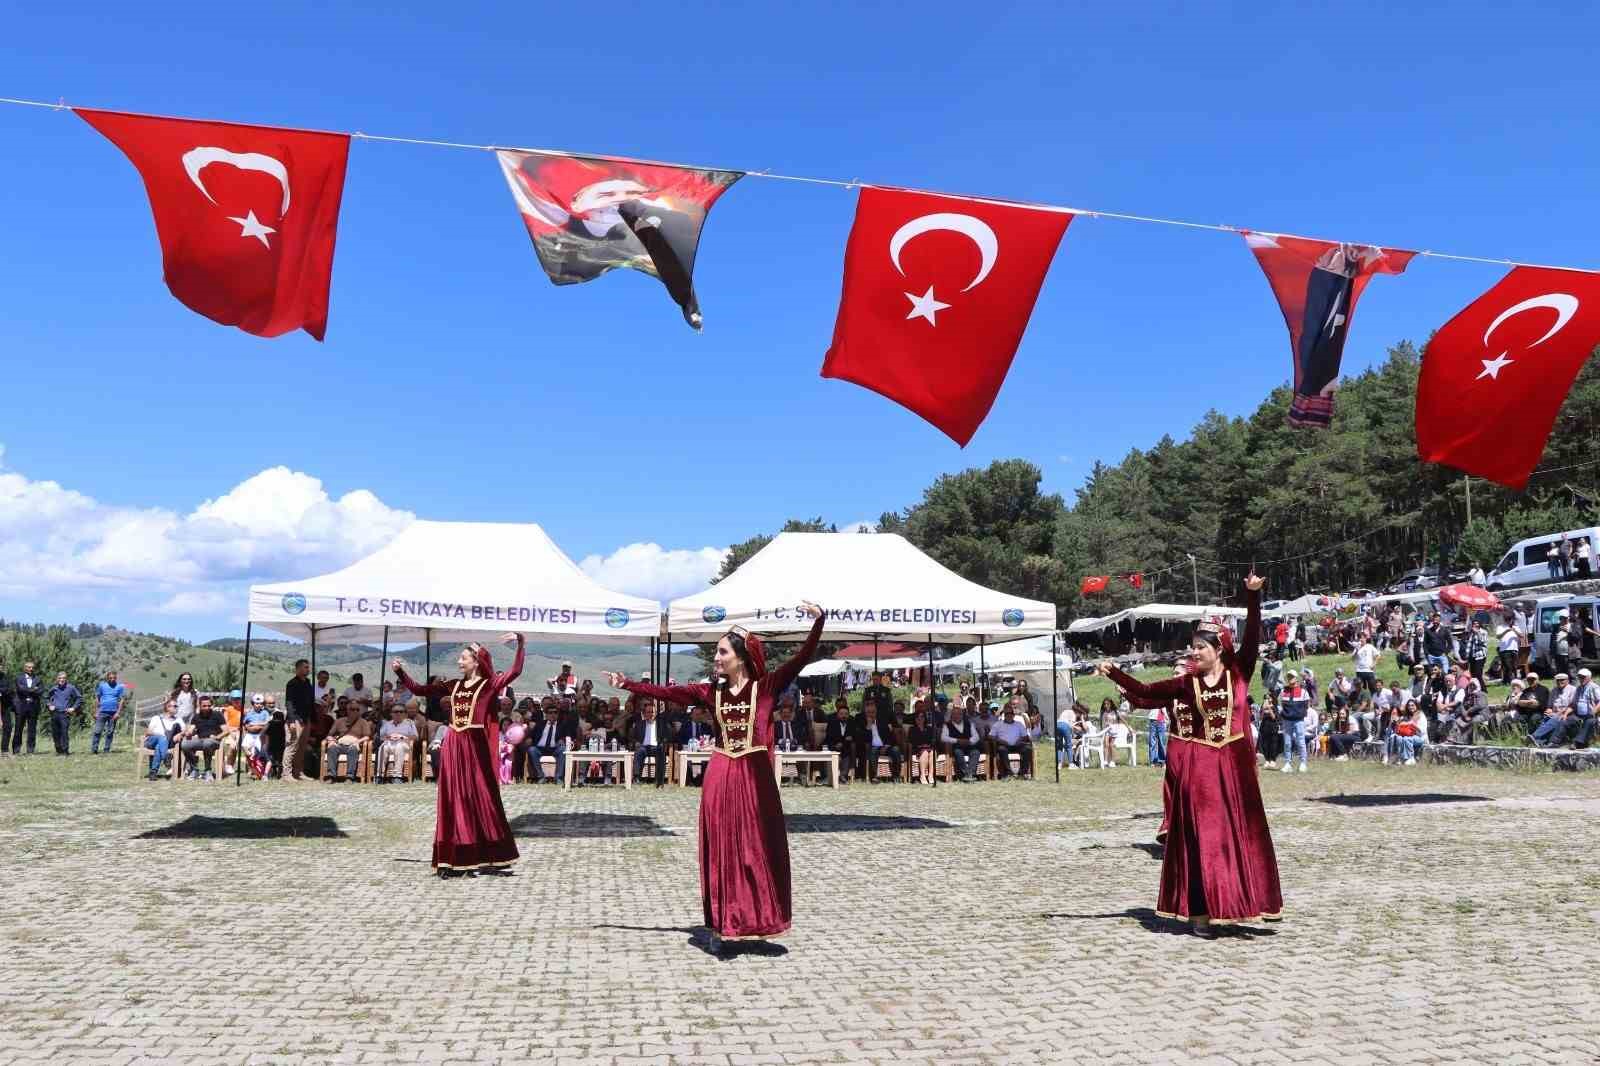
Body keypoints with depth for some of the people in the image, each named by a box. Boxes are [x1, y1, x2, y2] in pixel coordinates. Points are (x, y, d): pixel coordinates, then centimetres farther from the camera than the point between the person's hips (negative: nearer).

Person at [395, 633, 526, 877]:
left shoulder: (489, 684, -1)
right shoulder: (453, 686, 13)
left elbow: (515, 671, -17)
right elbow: (419, 690, 16)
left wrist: (521, 643, -23)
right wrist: (400, 672, 9)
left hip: (475, 747, -5)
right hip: (452, 747, 5)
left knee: (480, 799, 0)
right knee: (453, 801, 5)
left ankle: (486, 858, 8)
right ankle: (454, 861, 10)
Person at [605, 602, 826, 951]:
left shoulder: (766, 686, -3)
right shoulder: (711, 692, 7)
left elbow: (802, 657, -12)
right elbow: (666, 692, 10)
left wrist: (818, 620, -24)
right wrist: (626, 684, 10)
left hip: (755, 775, -3)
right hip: (721, 775, 3)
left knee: (758, 848, 6)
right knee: (721, 850, 5)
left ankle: (757, 920, 17)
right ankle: (721, 926, 12)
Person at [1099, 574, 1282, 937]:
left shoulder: (1239, 672, 1)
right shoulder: (1185, 684, 3)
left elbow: (1252, 636, -9)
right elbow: (1144, 691, 3)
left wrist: (1252, 595, -19)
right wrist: (1113, 673, -5)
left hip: (1233, 767, 1)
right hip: (1197, 767, 0)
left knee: (1242, 834, 7)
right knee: (1201, 837, 1)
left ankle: (1241, 904, 19)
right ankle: (1201, 911, 4)